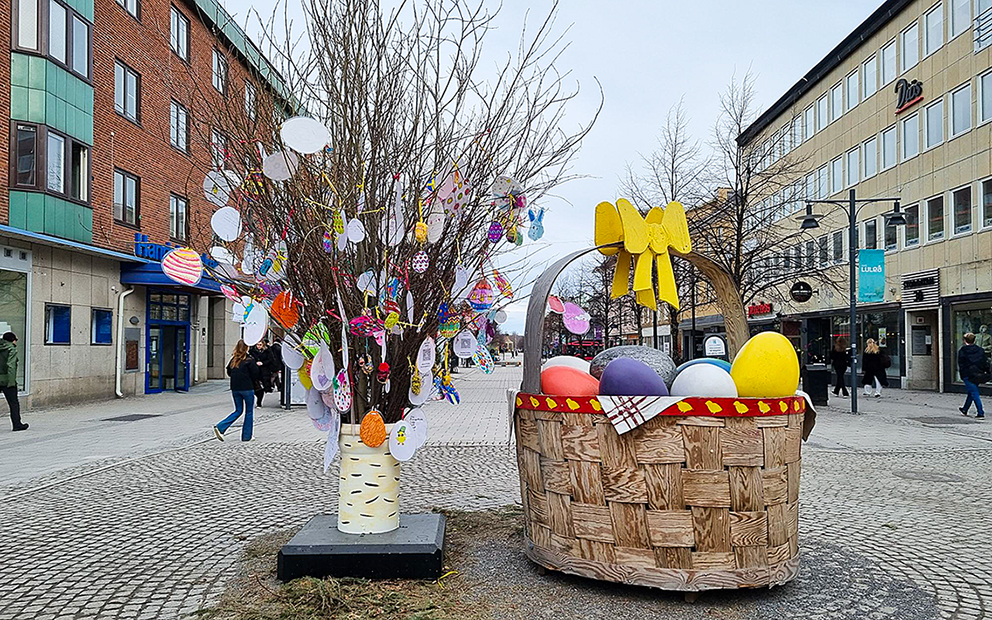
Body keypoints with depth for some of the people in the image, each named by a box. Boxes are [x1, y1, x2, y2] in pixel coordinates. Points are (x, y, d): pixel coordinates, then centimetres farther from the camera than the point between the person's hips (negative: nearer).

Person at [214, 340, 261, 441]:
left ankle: (220, 427, 0)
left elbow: (229, 373, 14)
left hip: (235, 389, 6)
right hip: (247, 388, -5)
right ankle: (246, 436, 11)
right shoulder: (249, 360, -10)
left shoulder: (233, 359, 5)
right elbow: (255, 375, -8)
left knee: (238, 411, 17)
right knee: (249, 412, 8)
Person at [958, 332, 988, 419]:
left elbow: (960, 364, -5)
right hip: (978, 375, 5)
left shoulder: (961, 351, -7)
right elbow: (985, 362, 5)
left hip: (967, 375, -5)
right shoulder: (980, 350, 4)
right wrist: (986, 372, 10)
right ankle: (965, 409, 34)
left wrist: (962, 375, 3)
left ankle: (981, 413, -9)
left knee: (974, 394, -3)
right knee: (971, 392, 19)